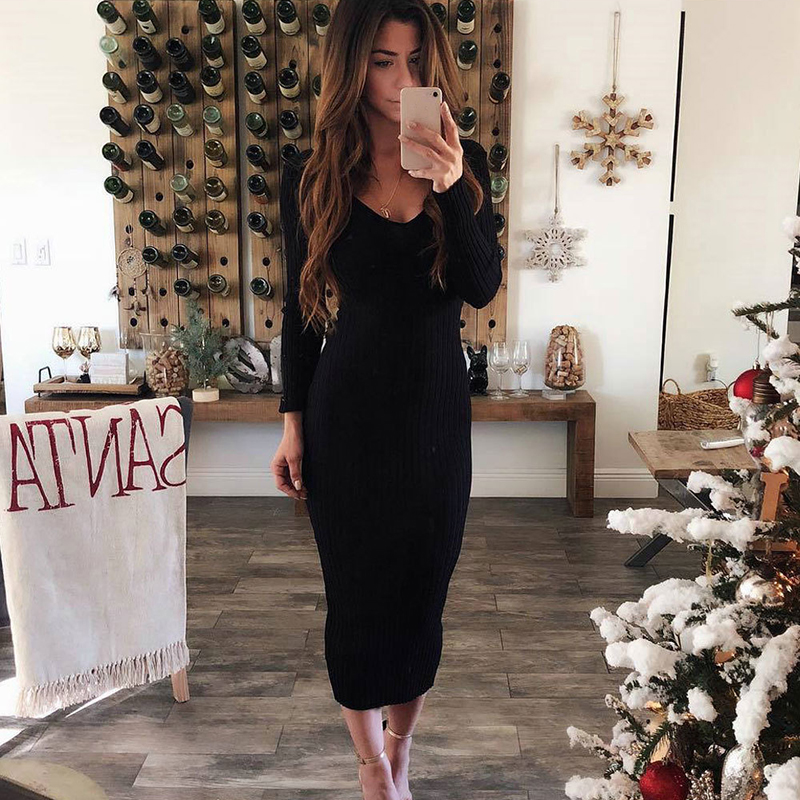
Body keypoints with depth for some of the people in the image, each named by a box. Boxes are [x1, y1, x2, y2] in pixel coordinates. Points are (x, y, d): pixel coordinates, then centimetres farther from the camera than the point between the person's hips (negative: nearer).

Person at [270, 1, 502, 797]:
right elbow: (300, 307, 2)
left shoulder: (463, 162, 0)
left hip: (436, 409, 2)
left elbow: (482, 288, -10)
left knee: (422, 586, 12)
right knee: (358, 590, 8)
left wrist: (450, 188, -24)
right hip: (348, 411, -1)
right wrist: (293, 422, 1)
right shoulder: (311, 175, -3)